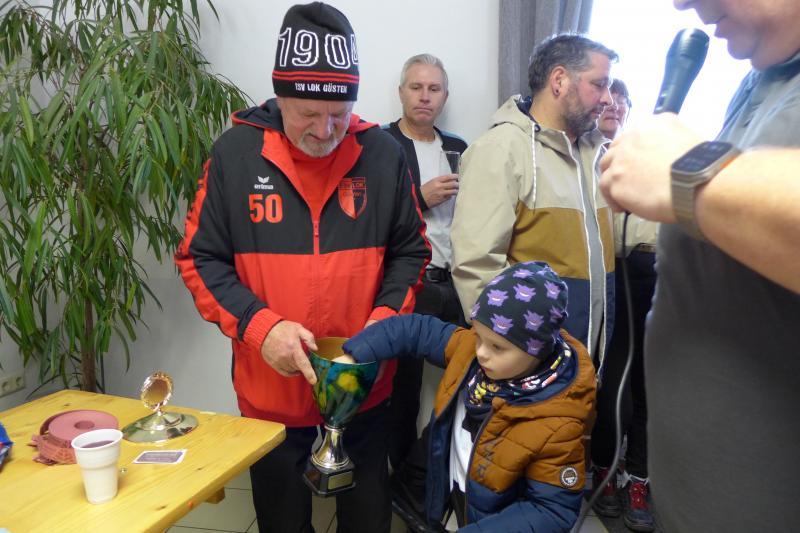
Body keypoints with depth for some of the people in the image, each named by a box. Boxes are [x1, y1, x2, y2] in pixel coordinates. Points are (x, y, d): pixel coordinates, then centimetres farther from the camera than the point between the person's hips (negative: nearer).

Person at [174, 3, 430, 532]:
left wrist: (385, 319, -14)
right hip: (269, 389, 0)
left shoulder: (384, 154, -7)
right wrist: (259, 326, -19)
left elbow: (411, 251, 2)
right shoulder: (235, 152, -9)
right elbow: (201, 258, -5)